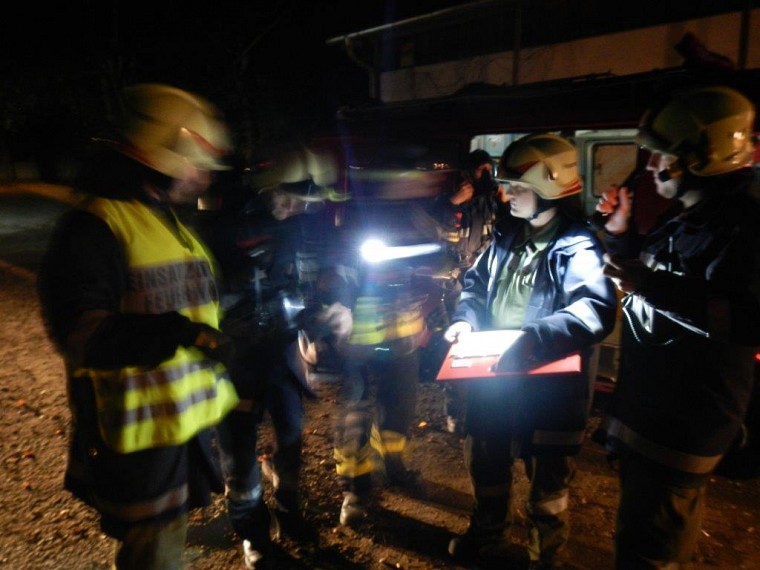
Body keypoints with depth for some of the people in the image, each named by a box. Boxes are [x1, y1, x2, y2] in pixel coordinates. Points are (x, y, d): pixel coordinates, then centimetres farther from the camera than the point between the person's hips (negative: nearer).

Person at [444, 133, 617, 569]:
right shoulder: (508, 240, 6)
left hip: (548, 388, -7)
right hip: (493, 379, 7)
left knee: (548, 487, 12)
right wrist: (467, 318, -2)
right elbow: (476, 282, 17)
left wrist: (533, 337, -43)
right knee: (486, 465, 23)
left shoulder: (577, 247, -18)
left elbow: (595, 312, -33)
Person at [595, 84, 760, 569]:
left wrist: (653, 286, -32)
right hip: (649, 410, 10)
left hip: (684, 424, -10)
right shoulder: (686, 221, 12)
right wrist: (621, 233, 12)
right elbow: (655, 282, 26)